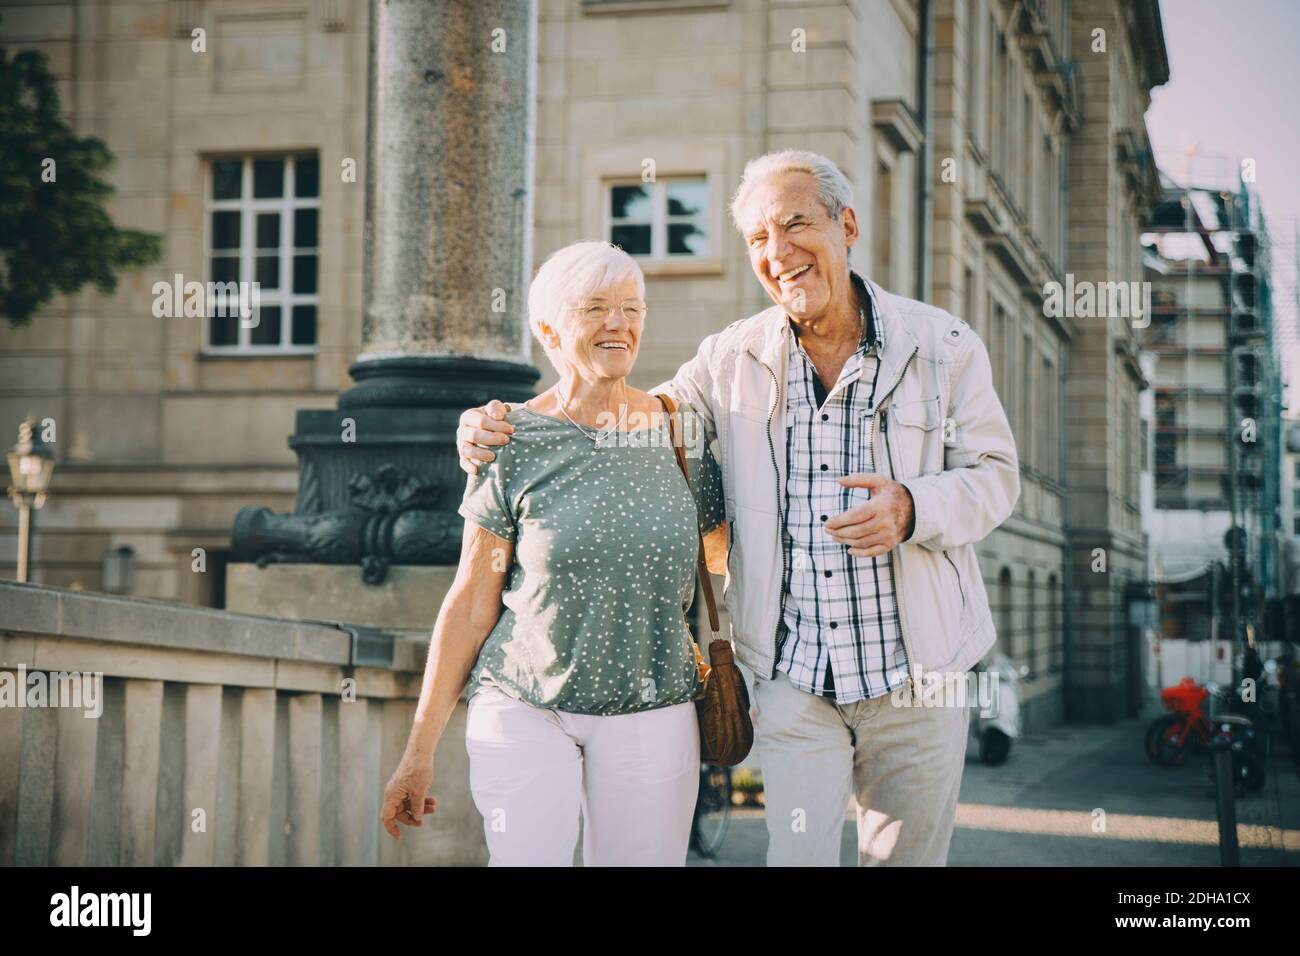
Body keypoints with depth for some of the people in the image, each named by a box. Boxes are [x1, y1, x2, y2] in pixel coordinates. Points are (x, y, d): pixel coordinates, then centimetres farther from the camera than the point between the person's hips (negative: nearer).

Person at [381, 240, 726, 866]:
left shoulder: (681, 432, 5)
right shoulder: (514, 442, -2)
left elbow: (723, 560, 19)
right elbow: (469, 605, 0)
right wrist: (420, 751, 0)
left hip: (653, 715, 3)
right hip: (525, 712, -2)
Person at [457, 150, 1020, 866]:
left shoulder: (943, 345, -1)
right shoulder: (730, 362, 3)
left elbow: (995, 475, 2)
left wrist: (913, 510, -19)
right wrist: (502, 427, -5)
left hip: (917, 672, 0)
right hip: (792, 678, 0)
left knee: (910, 854, 12)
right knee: (796, 855, -3)